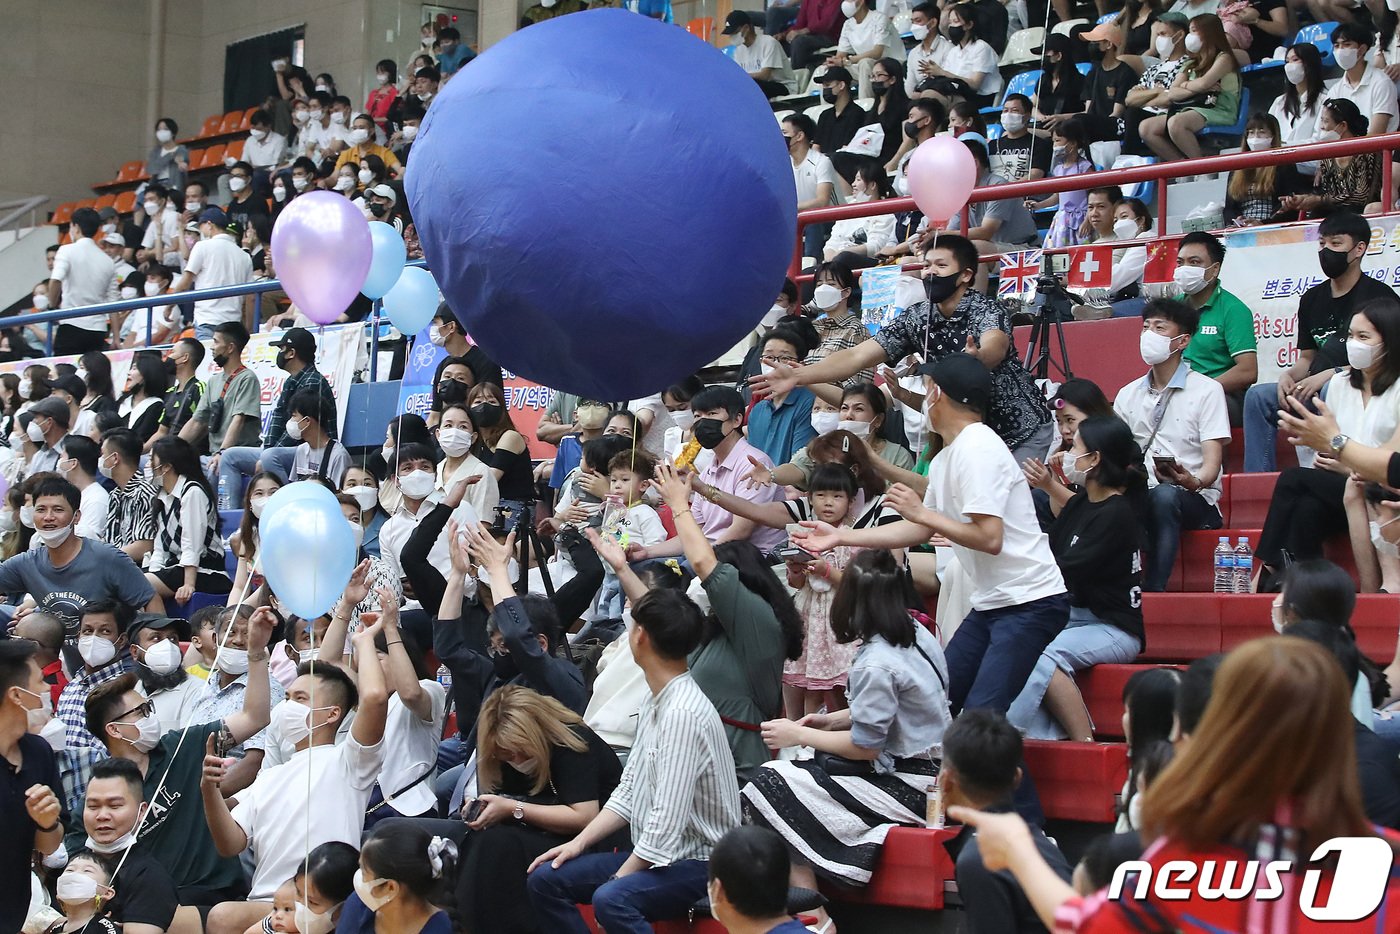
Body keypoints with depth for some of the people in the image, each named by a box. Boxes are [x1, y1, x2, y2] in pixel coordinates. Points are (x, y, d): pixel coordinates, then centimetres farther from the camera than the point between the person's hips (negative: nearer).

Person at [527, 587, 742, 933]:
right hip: (653, 851, 10)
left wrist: (617, 879, -17)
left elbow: (666, 823, -25)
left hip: (697, 863, -10)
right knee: (545, 879, 3)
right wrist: (580, 842, 5)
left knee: (611, 899, -35)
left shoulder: (683, 713, -23)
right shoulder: (655, 701, 8)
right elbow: (629, 791, 15)